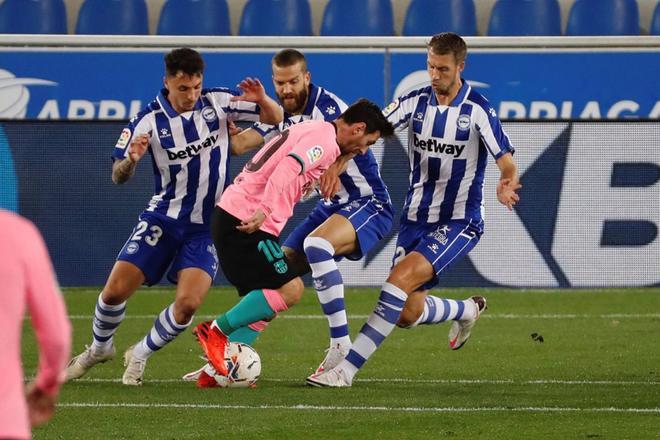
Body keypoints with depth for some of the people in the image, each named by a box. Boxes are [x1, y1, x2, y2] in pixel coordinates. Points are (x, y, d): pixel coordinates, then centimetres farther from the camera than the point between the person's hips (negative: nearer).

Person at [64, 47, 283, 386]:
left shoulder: (217, 103, -7)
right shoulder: (149, 120, -11)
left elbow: (275, 118, -1)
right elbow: (118, 176, -9)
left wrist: (262, 100, -24)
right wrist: (131, 160, -33)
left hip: (207, 226, 0)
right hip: (163, 218, 0)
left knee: (187, 303, -17)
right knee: (115, 291, -8)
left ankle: (140, 355, 10)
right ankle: (99, 348, 23)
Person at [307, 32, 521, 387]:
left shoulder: (478, 110, -12)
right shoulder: (416, 102, -1)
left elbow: (507, 163, -15)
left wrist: (507, 184, -39)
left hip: (459, 221, -5)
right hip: (416, 217, 5)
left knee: (403, 276, -27)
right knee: (408, 314, 3)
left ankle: (347, 368, -27)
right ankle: (467, 310, 39)